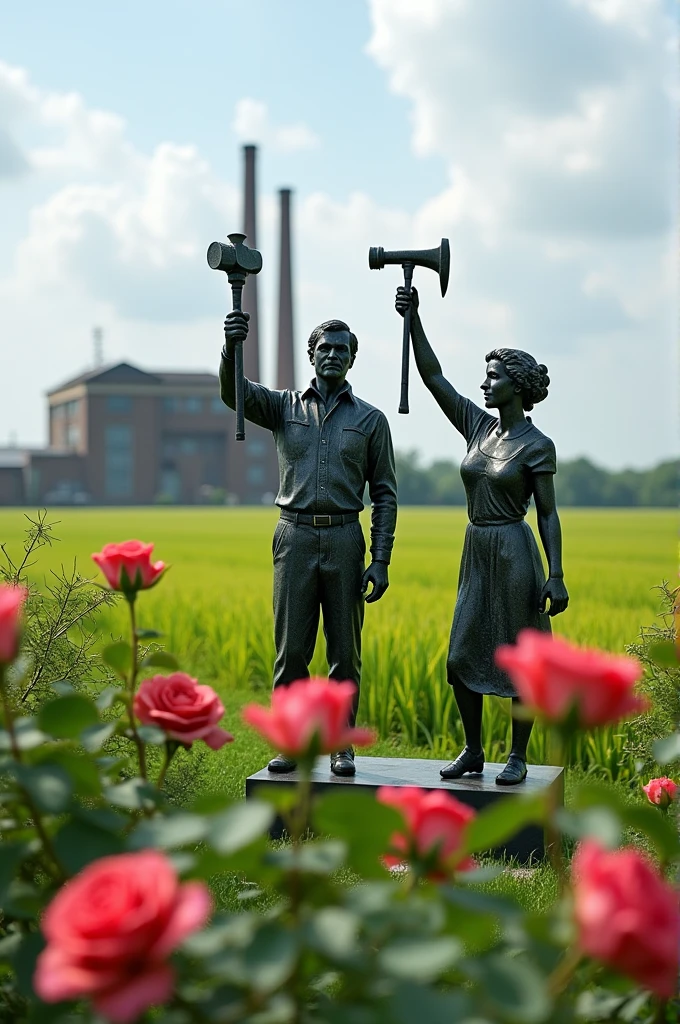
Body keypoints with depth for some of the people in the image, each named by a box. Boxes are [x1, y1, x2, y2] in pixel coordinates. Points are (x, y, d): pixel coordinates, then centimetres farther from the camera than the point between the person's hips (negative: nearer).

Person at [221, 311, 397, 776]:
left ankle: (341, 744, 12)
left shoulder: (371, 419, 7)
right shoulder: (284, 407, 9)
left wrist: (381, 560, -2)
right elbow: (234, 392, -10)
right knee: (291, 648, 2)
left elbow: (384, 495, 5)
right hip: (295, 537, 1)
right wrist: (231, 347, -30)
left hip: (345, 540, 0)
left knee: (345, 652, 3)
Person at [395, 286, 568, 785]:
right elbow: (434, 377, 5)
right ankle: (473, 751, 20)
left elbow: (548, 513, -8)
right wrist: (413, 318, -4)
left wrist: (556, 576, -13)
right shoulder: (478, 425, 8)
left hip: (514, 553, -6)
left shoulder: (537, 445, -8)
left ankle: (518, 758, 13)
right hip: (476, 554, 7)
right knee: (462, 658, 7)